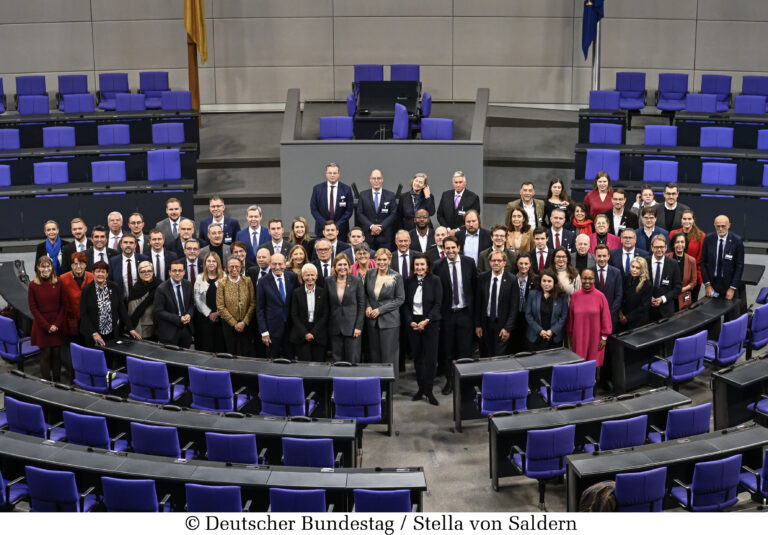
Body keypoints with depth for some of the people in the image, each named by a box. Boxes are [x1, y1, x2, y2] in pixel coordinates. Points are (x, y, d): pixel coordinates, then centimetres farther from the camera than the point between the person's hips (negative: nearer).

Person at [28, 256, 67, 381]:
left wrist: (57, 324, -7)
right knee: (45, 354, 0)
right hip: (41, 325, -1)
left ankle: (57, 383, 13)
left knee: (56, 353, 5)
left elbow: (63, 305, 3)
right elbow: (33, 308, -2)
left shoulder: (58, 283, 1)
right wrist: (47, 325, -8)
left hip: (58, 325, 1)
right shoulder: (33, 285, -2)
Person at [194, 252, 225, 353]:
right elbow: (197, 299, 2)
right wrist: (209, 313, -6)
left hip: (220, 317, -1)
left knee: (220, 345, -1)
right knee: (206, 345, 1)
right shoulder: (200, 278, 6)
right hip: (204, 317, 1)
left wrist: (217, 313, -10)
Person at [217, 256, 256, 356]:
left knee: (246, 353, 2)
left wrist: (244, 322, -9)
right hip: (228, 324, -1)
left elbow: (252, 304, -1)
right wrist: (234, 323, -8)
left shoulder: (247, 281, 1)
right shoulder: (222, 283, -2)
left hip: (246, 324, 1)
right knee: (231, 353, 6)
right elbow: (220, 306, -4)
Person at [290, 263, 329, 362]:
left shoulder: (322, 292, 6)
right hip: (301, 337, -1)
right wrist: (305, 333, -9)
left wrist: (313, 333, -7)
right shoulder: (297, 293, 4)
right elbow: (294, 316, 1)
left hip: (319, 336, 1)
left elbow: (325, 315, 2)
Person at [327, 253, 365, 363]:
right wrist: (327, 324, 5)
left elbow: (361, 305, -2)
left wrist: (359, 326, -8)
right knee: (336, 360, 4)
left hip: (352, 326, -3)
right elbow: (327, 304, 11)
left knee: (352, 361, -2)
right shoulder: (329, 282, 5)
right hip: (335, 327, 3)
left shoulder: (356, 281, -3)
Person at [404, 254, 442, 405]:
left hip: (430, 323, -2)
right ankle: (421, 388, 16)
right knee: (417, 357, 6)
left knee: (431, 357, -4)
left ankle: (429, 390, 4)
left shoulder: (435, 281, -2)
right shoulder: (408, 282, 5)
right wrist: (411, 321, -8)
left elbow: (438, 304, -6)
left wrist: (426, 321, -15)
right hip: (413, 323, 2)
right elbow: (405, 304, 5)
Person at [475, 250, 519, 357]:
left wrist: (508, 328, -10)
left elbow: (514, 307, -6)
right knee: (484, 358, 6)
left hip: (502, 325, -3)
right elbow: (478, 303, 6)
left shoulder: (511, 280, -6)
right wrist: (477, 325, 2)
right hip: (485, 324, 3)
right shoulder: (482, 278, 3)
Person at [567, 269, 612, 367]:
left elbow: (605, 318, 0)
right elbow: (571, 317, 7)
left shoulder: (600, 296, -5)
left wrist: (604, 337, 0)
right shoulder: (575, 295, 0)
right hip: (578, 338, 1)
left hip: (595, 339, -1)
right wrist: (571, 336, 10)